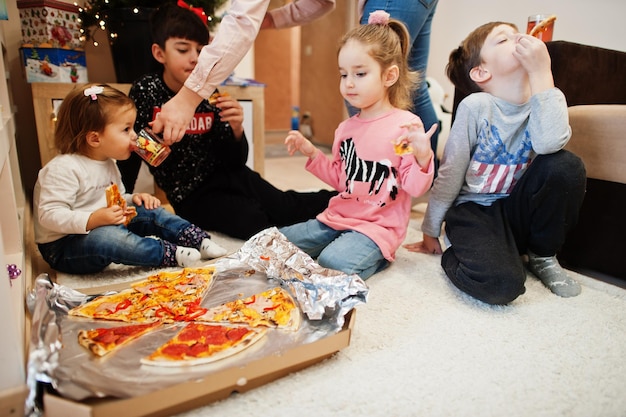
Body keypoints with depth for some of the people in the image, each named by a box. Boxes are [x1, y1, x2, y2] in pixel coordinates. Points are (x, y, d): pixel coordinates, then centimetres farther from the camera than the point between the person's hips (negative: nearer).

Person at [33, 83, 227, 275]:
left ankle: (197, 239, -12)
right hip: (62, 248, -8)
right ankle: (171, 254, -33)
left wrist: (132, 199, -1)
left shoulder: (108, 163, 8)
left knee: (147, 211, -5)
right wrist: (92, 220, -39)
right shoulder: (63, 168, -22)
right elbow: (49, 215, -27)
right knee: (105, 237, -38)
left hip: (104, 228, 9)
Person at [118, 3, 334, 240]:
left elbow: (236, 162, -4)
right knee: (254, 221, -22)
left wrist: (236, 129, -22)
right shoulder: (146, 91, -10)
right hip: (191, 195, -2)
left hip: (225, 176, 3)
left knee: (286, 207, -5)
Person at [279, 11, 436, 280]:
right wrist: (312, 153, 6)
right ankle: (351, 248, 9)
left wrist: (422, 157, -31)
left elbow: (415, 188, -12)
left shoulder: (406, 125, -12)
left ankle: (375, 255, 0)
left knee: (334, 265, -30)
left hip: (378, 226, -7)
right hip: (337, 218, 7)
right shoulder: (346, 128, 8)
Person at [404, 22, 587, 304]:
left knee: (566, 166, -24)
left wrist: (541, 72, -25)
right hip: (473, 211, -5)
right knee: (502, 285, -31)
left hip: (517, 210, 5)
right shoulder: (476, 106, -15)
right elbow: (450, 173, -11)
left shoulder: (545, 98, -3)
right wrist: (430, 233, -4)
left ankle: (542, 255, 1)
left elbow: (548, 144, -27)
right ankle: (455, 256, 4)